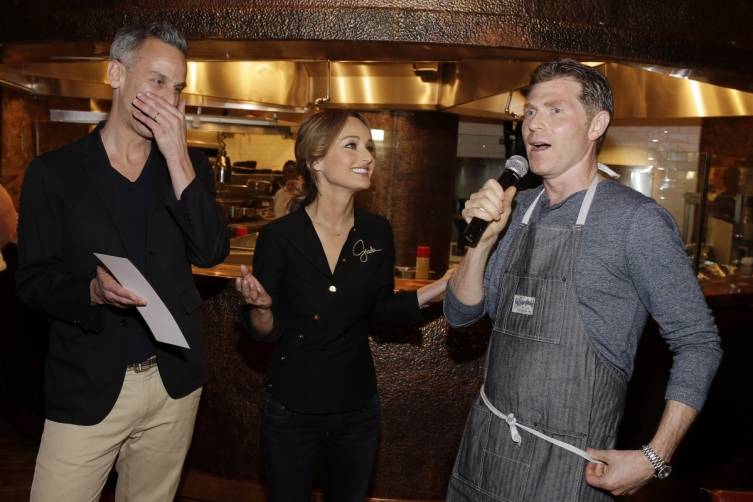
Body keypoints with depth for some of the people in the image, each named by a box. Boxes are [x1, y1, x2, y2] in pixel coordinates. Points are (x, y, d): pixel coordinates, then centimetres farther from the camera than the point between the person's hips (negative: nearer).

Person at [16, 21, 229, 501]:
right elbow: (34, 279, -3)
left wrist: (177, 157, -16)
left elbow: (212, 252, -10)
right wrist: (92, 290, -24)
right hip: (87, 385, -2)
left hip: (174, 380, 3)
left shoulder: (190, 165, 4)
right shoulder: (54, 172, -3)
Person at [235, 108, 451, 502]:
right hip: (290, 410, -3)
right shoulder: (279, 236, -16)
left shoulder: (377, 231, -6)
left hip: (358, 408, 3)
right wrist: (261, 306, -31)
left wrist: (442, 286, -6)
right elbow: (265, 332, -10)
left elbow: (381, 309, 3)